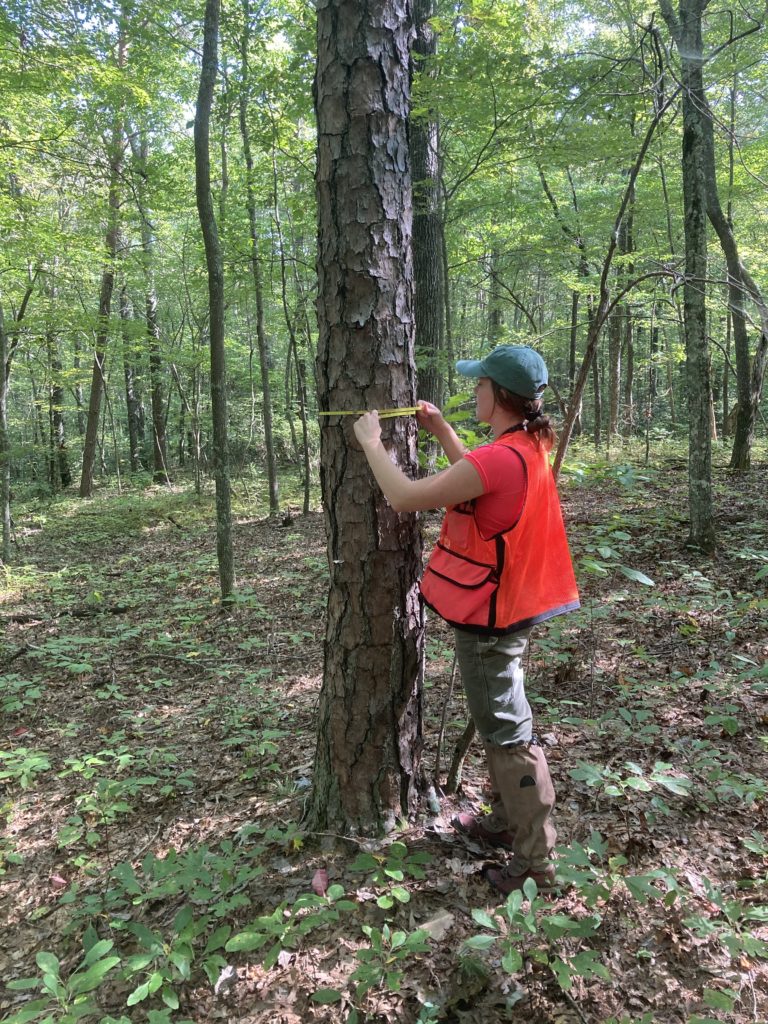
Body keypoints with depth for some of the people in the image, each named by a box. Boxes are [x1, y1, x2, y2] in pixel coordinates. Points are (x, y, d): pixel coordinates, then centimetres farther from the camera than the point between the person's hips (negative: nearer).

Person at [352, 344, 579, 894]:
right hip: (507, 607, 10)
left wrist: (372, 442, -11)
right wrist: (441, 430, 16)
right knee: (500, 723, 24)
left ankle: (534, 860, 20)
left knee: (509, 736, 4)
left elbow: (406, 497, -26)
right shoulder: (528, 447, 3)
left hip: (489, 622, -10)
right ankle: (506, 823, 42)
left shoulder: (500, 459, -28)